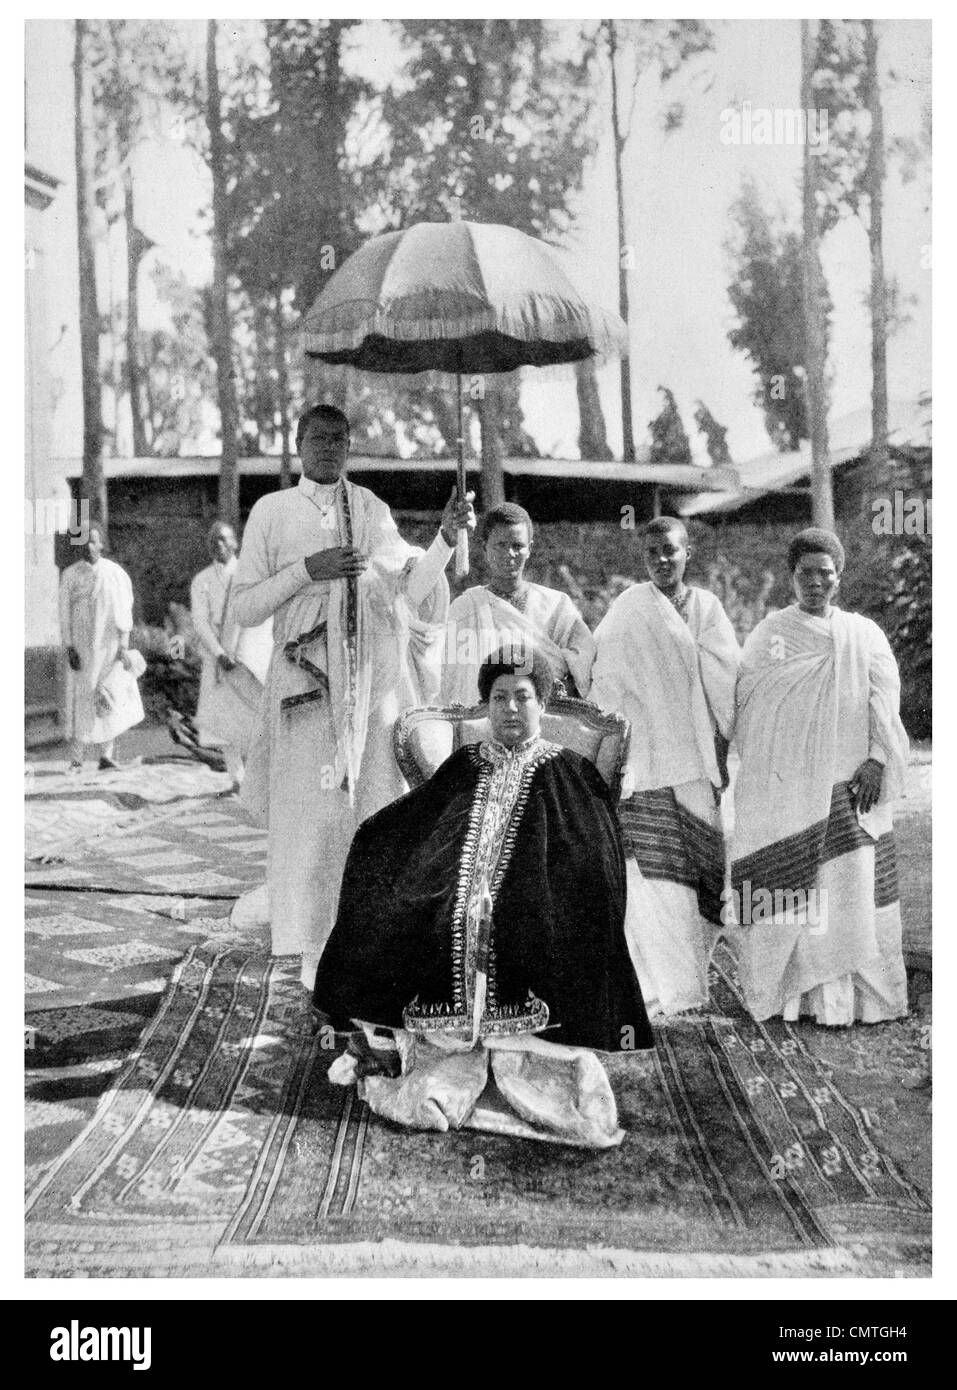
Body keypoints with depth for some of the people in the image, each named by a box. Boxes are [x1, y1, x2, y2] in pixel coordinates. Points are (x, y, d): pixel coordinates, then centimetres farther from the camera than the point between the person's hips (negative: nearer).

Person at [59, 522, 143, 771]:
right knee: (81, 702, -2)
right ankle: (76, 759, 2)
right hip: (82, 647, 0)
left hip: (110, 647, 0)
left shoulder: (116, 574, 1)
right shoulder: (70, 575, 1)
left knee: (110, 701, -4)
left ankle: (106, 755, 1)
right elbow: (65, 614, 0)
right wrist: (68, 648, -9)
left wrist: (124, 647, -8)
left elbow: (124, 612, 0)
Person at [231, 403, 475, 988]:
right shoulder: (273, 511, 4)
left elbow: (410, 590, 9)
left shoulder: (372, 509, 13)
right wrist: (307, 569, -11)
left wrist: (446, 538, -3)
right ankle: (317, 952, 6)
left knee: (377, 803, 1)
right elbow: (244, 607, 1)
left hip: (374, 677, 3)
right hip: (308, 679, -3)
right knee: (314, 812, -3)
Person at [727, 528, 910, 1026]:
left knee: (850, 886, -2)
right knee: (788, 886, -3)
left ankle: (847, 993, 3)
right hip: (782, 785, -1)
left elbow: (885, 702, 3)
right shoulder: (767, 635, 9)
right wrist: (754, 770, -4)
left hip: (847, 784, 1)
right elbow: (746, 704, 5)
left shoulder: (865, 635, 11)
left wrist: (876, 760, -11)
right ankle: (788, 989, 2)